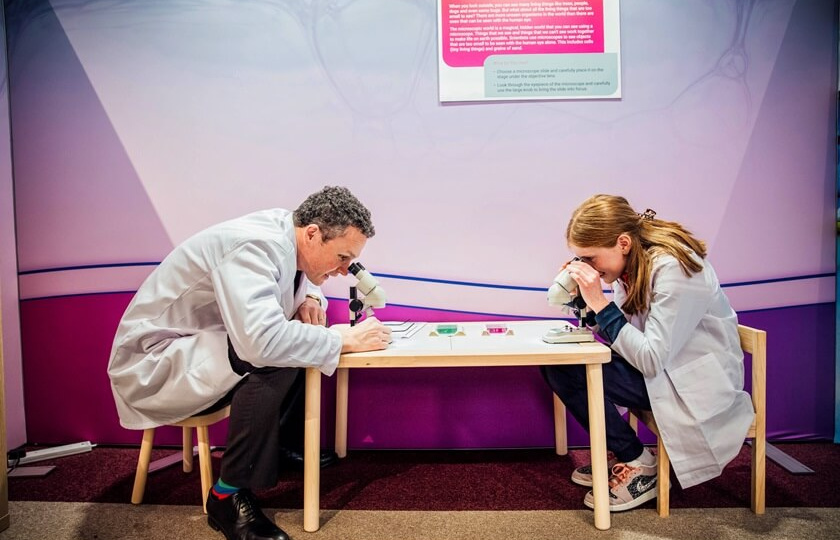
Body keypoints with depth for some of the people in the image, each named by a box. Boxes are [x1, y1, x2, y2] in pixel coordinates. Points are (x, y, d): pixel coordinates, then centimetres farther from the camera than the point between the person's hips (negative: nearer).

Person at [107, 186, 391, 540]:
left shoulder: (283, 233, -4)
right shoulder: (254, 246, -30)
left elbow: (303, 275, 17)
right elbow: (262, 341, -44)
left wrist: (309, 298, -7)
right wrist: (345, 340, -31)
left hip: (194, 348, 9)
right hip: (154, 366, -9)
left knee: (300, 340, 1)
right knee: (274, 362, -30)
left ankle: (284, 445, 14)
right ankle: (228, 497, -12)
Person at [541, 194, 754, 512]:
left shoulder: (674, 268, -25)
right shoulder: (632, 263, -1)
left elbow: (651, 360, -28)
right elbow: (610, 330, 5)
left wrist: (600, 303, -27)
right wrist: (583, 296, -11)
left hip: (699, 385, -8)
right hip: (660, 366, 8)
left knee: (568, 372, -22)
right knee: (553, 361, -5)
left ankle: (639, 466, -2)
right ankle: (618, 454, 9)